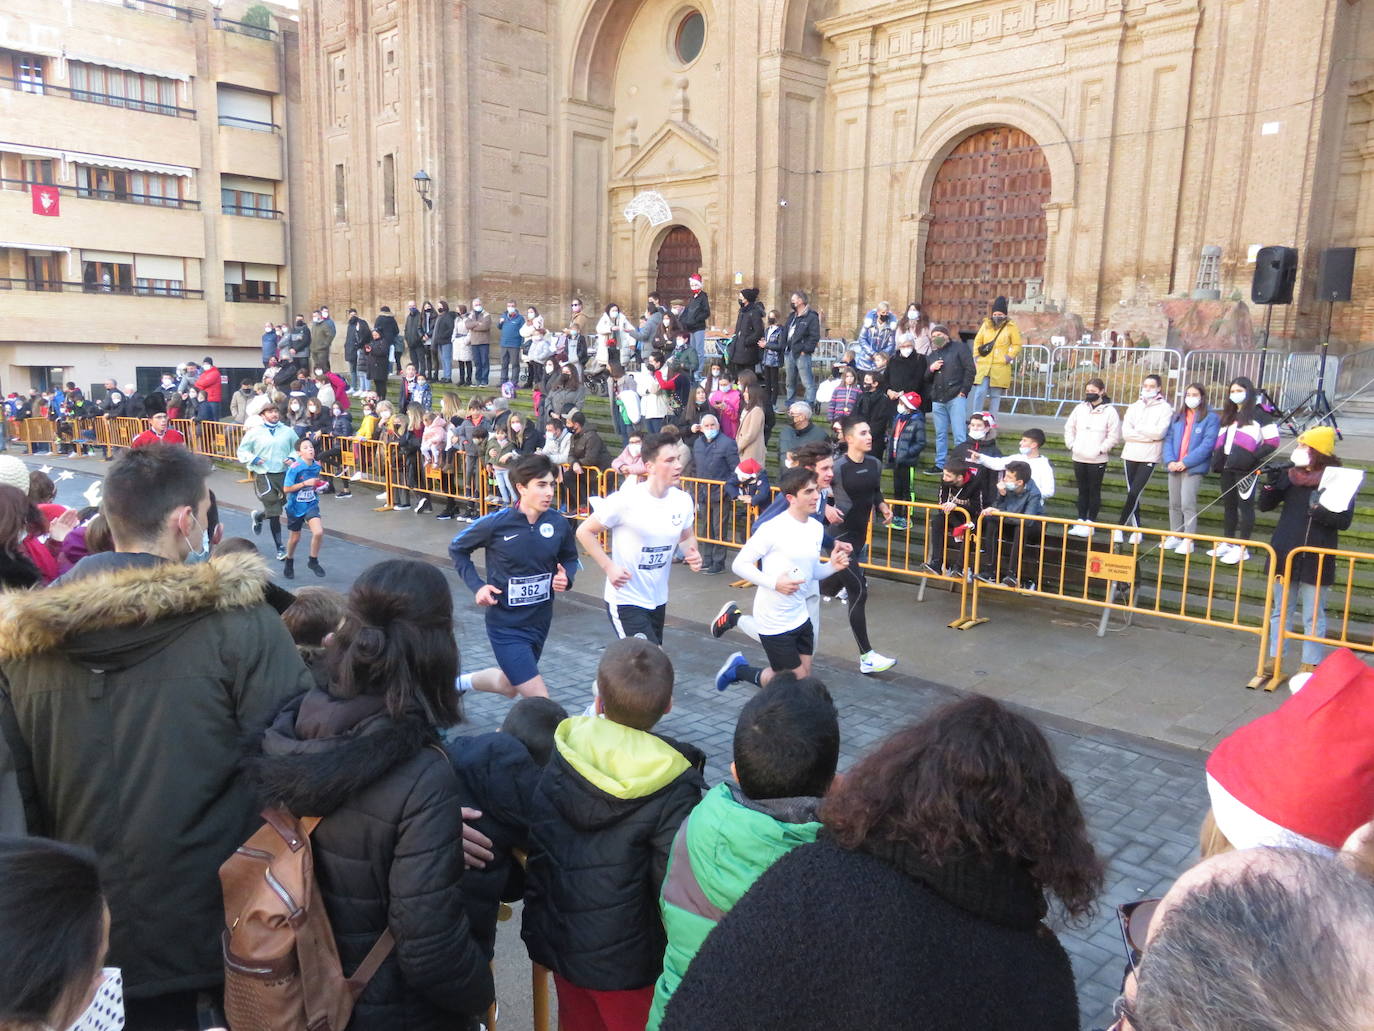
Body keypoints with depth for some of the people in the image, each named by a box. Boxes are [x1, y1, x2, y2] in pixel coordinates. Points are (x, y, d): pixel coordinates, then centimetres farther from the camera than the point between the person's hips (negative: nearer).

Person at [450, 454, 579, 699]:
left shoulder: (558, 523, -9)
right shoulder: (495, 523, -18)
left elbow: (570, 558, 10)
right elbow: (457, 549, -1)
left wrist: (566, 578, -12)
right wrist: (477, 586, -12)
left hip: (540, 621, 5)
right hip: (506, 626, -5)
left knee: (509, 686, 28)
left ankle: (463, 682, 54)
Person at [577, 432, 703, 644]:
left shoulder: (683, 500, -3)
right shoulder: (626, 500, -19)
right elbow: (584, 531, -10)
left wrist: (692, 554, -6)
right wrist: (609, 567, -19)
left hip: (658, 601, 7)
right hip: (625, 601, -7)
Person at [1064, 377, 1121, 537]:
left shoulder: (1109, 411, -6)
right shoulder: (1080, 408, 6)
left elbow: (1114, 436, -7)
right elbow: (1069, 427, 13)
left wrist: (1101, 449, -11)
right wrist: (1071, 444, 3)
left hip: (1097, 460, -4)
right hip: (1079, 458, 4)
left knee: (1094, 491, 3)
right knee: (1082, 490, 12)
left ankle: (1090, 524, 7)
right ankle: (1080, 522, 18)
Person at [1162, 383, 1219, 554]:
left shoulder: (1211, 418, -2)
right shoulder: (1177, 416, 16)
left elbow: (1208, 444, -11)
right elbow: (1169, 439, 10)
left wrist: (1186, 462, -17)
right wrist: (1170, 460, -6)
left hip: (1194, 467, -6)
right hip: (1175, 466, 6)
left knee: (1187, 504, -11)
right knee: (1174, 504, 9)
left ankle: (1188, 541, -8)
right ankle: (1174, 537, 17)